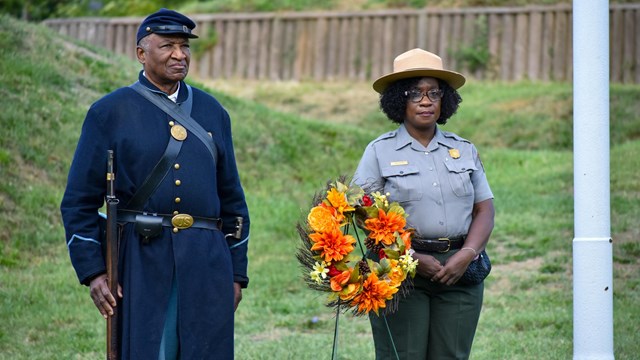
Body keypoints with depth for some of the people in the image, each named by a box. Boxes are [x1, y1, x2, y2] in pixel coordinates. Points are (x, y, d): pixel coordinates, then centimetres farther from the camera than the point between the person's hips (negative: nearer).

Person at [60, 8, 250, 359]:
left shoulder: (212, 112, 13)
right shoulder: (110, 112, 2)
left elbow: (232, 199, 17)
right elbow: (79, 201, 1)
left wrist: (236, 274, 12)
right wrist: (92, 271, -8)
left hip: (206, 263, 3)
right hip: (140, 263, -3)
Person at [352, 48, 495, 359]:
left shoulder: (464, 150, 15)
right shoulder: (379, 152, 6)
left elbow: (484, 209, 11)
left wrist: (467, 255, -8)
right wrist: (413, 259, -13)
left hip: (460, 274, 3)